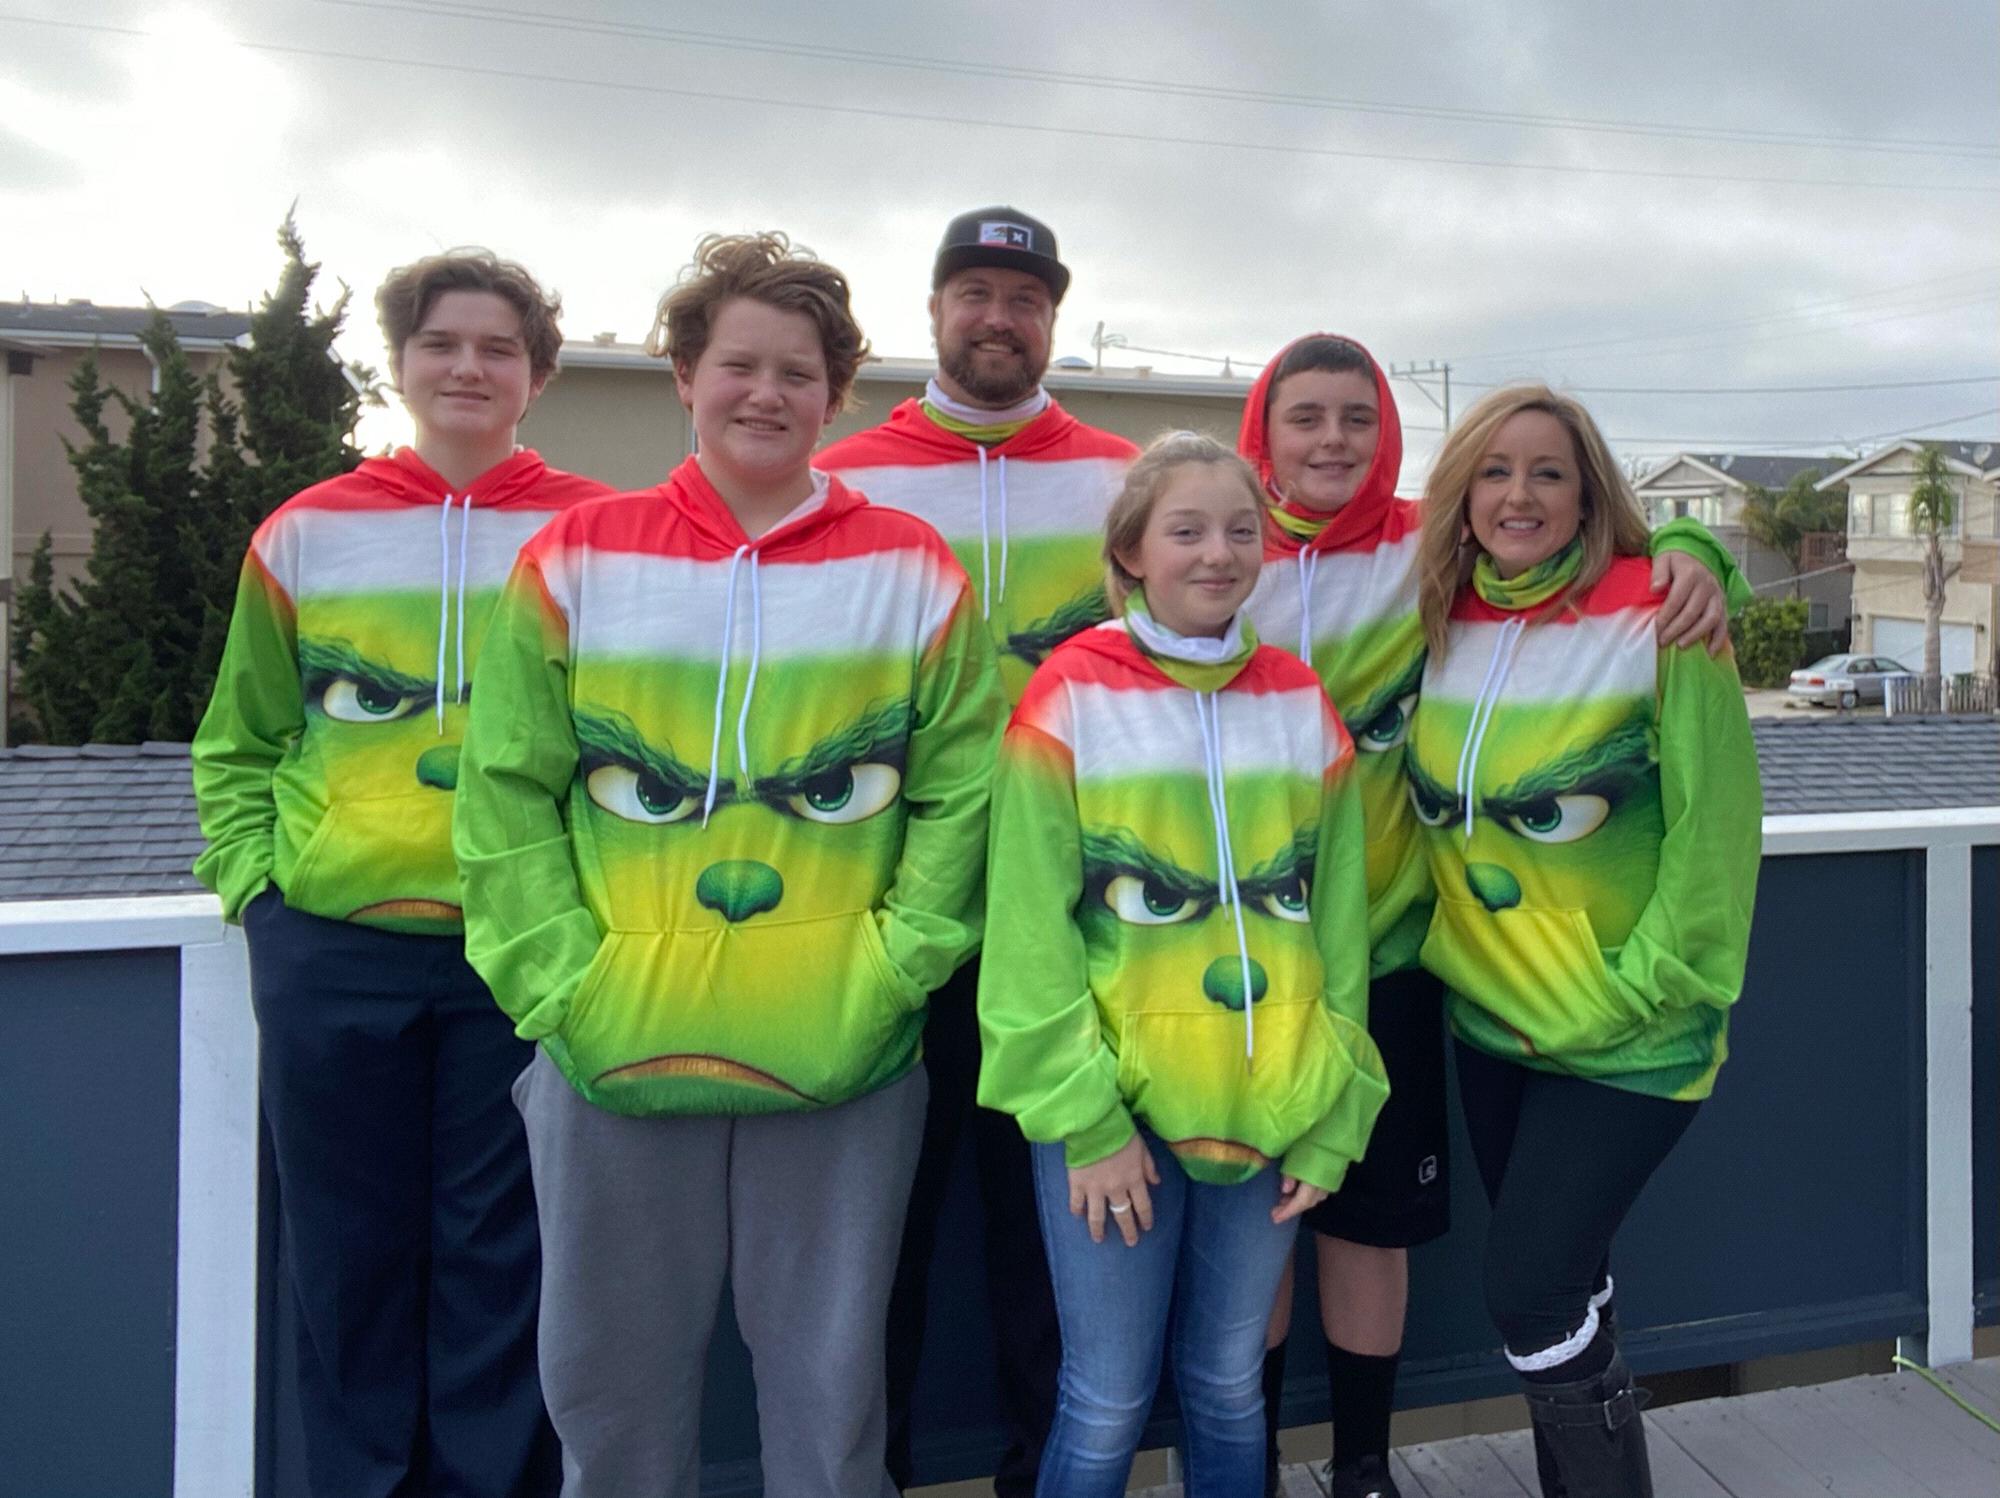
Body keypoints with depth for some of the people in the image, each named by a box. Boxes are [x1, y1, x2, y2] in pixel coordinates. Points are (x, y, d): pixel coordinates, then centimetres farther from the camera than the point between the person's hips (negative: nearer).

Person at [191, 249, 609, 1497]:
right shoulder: (306, 534, 6)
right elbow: (237, 743, 13)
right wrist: (252, 877, 1)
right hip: (330, 950, 2)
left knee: (498, 1258, 8)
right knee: (350, 1256, 13)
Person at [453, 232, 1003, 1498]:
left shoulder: (914, 570, 1)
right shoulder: (575, 561, 2)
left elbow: (962, 792, 0)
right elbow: (507, 795, 0)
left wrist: (893, 966, -9)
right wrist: (559, 980, -8)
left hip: (848, 1062, 0)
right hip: (614, 1058, 1)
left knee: (830, 1381, 16)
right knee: (613, 1381, 19)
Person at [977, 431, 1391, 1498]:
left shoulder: (1302, 704, 4)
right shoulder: (1071, 697, -8)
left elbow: (1340, 928, 6)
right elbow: (1030, 930, -9)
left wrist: (1333, 1122, 3)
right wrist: (1085, 1118, -12)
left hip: (1266, 1109, 3)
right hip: (1114, 1106, -3)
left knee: (1229, 1384, 17)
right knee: (1109, 1403, 8)